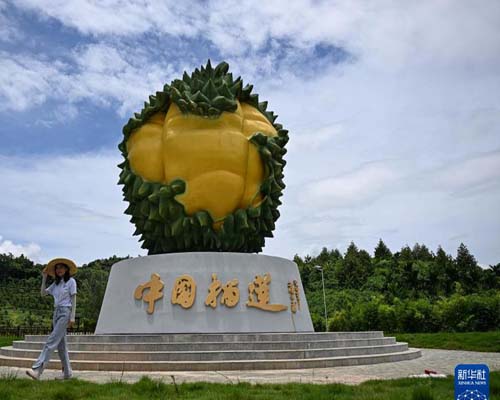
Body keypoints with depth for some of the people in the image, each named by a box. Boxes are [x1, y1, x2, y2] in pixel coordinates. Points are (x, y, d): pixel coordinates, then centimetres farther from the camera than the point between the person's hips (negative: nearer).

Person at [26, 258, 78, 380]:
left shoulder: (71, 281, -3)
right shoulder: (56, 283, 16)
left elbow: (73, 300, -6)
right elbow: (43, 293, 13)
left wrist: (72, 317, -12)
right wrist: (44, 278, 6)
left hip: (65, 312, -7)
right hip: (56, 312, 7)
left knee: (51, 341, -14)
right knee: (61, 344, 8)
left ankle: (37, 370, -20)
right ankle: (67, 372, 14)